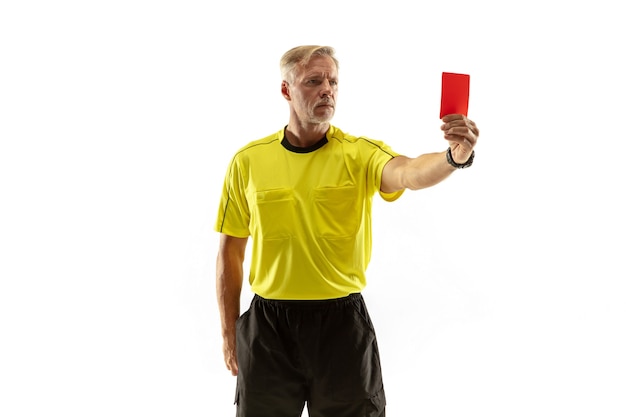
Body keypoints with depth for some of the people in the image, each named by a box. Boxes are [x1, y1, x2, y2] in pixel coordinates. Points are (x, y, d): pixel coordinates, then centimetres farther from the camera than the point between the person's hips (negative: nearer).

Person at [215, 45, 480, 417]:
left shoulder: (360, 153, -5)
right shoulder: (248, 161, 0)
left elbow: (409, 173, -28)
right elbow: (231, 249, 6)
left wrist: (456, 156, -49)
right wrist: (229, 331, 6)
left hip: (342, 322, -1)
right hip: (268, 324, 1)